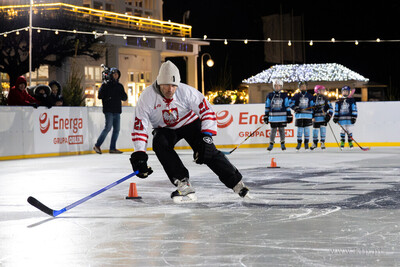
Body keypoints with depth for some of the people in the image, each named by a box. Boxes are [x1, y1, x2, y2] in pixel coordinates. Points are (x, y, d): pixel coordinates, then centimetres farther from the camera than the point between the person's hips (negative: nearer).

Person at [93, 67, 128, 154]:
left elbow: (125, 98, 15)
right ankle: (97, 145, -4)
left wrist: (121, 94, -4)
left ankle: (112, 148, 9)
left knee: (116, 129, 4)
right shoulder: (106, 85, -1)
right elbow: (100, 96, -10)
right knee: (108, 127, -13)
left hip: (117, 111, 6)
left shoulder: (119, 86, 15)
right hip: (108, 110, -6)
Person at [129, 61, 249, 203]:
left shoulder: (186, 91, -29)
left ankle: (236, 183, -4)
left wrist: (206, 136, -31)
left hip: (189, 122, -1)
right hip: (164, 129, 1)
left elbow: (207, 112, -21)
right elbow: (139, 126, -25)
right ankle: (183, 184, -27)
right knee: (159, 144, -30)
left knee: (208, 152, -17)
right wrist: (139, 155, -33)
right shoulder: (147, 97, -27)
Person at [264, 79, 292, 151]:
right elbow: (267, 107, 10)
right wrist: (266, 116, 8)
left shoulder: (284, 95, 5)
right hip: (273, 116, 0)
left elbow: (287, 106, 6)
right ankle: (271, 144, 9)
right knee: (273, 130, 1)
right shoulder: (270, 95, 6)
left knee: (282, 129, 4)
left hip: (282, 116, 0)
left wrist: (289, 115, 2)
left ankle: (282, 144, 14)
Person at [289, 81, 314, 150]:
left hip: (308, 115, 1)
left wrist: (313, 115, 5)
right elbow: (290, 102, 4)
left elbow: (312, 105, 11)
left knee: (307, 128, 1)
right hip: (299, 114, -1)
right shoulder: (296, 95, 5)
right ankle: (299, 143, 7)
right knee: (299, 128, 0)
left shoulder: (309, 96, 8)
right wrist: (295, 108, -11)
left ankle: (306, 143, 9)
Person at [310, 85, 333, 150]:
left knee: (323, 129, -6)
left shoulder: (325, 99, 7)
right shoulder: (313, 98, 0)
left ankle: (322, 143, 2)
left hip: (324, 117, 1)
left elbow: (330, 108, 6)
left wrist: (329, 115, -7)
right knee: (315, 129, 2)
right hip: (316, 117, -1)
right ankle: (315, 143, 16)